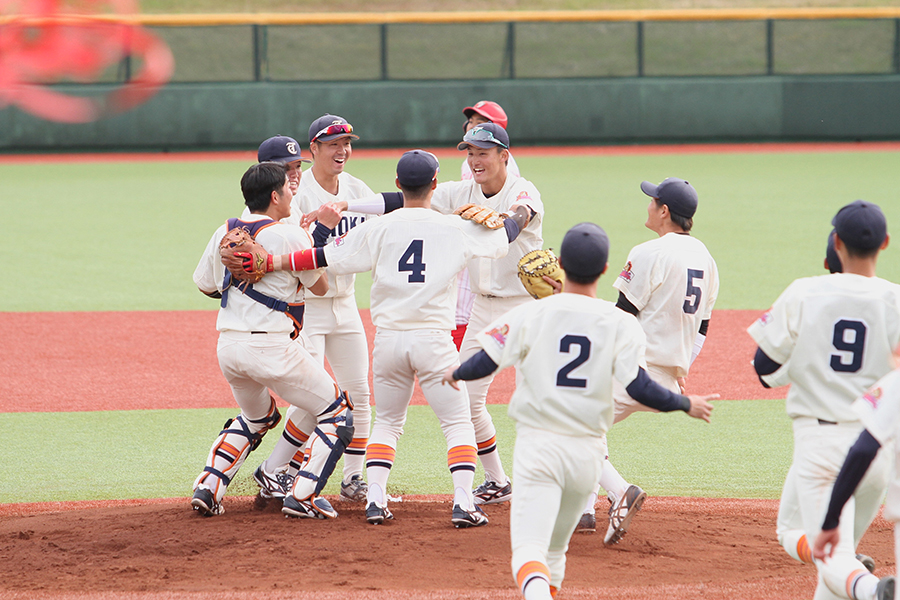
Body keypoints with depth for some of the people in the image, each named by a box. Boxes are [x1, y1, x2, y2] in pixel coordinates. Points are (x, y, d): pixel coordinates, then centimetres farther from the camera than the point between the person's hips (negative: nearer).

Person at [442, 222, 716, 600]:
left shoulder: (532, 314, -4)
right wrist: (687, 404, 6)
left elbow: (485, 363, -4)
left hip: (537, 444, -2)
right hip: (587, 451, 2)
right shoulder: (620, 324, -3)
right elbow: (639, 388, -11)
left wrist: (456, 373, 18)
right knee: (555, 546, 23)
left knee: (529, 546, -11)